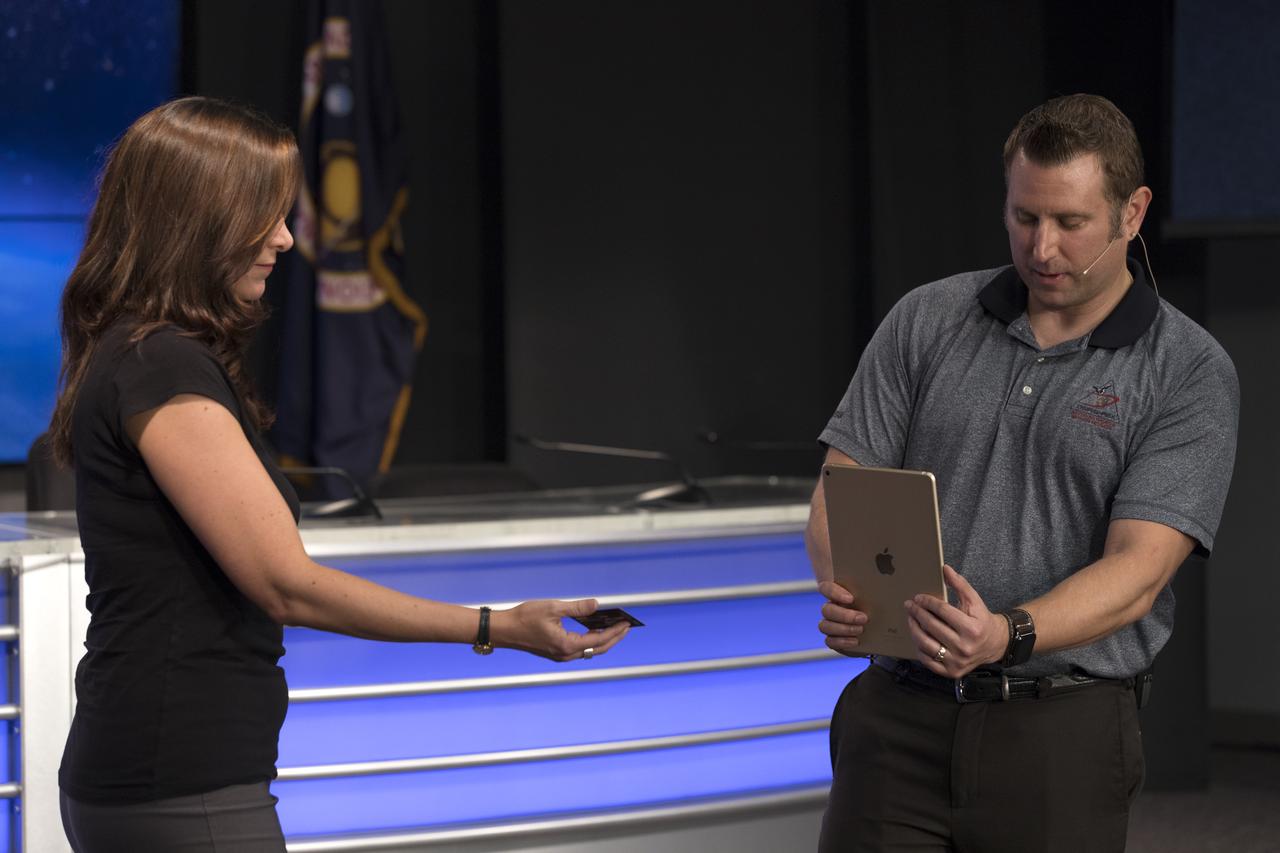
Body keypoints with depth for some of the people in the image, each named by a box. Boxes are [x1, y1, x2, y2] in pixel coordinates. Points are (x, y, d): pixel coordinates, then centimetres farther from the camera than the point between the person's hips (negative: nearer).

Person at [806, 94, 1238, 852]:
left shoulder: (1189, 374, -2)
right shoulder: (926, 322, 7)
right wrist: (846, 593, -17)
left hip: (1064, 731, -2)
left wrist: (1009, 636, -29)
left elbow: (1137, 571, -11)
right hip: (899, 715, 2)